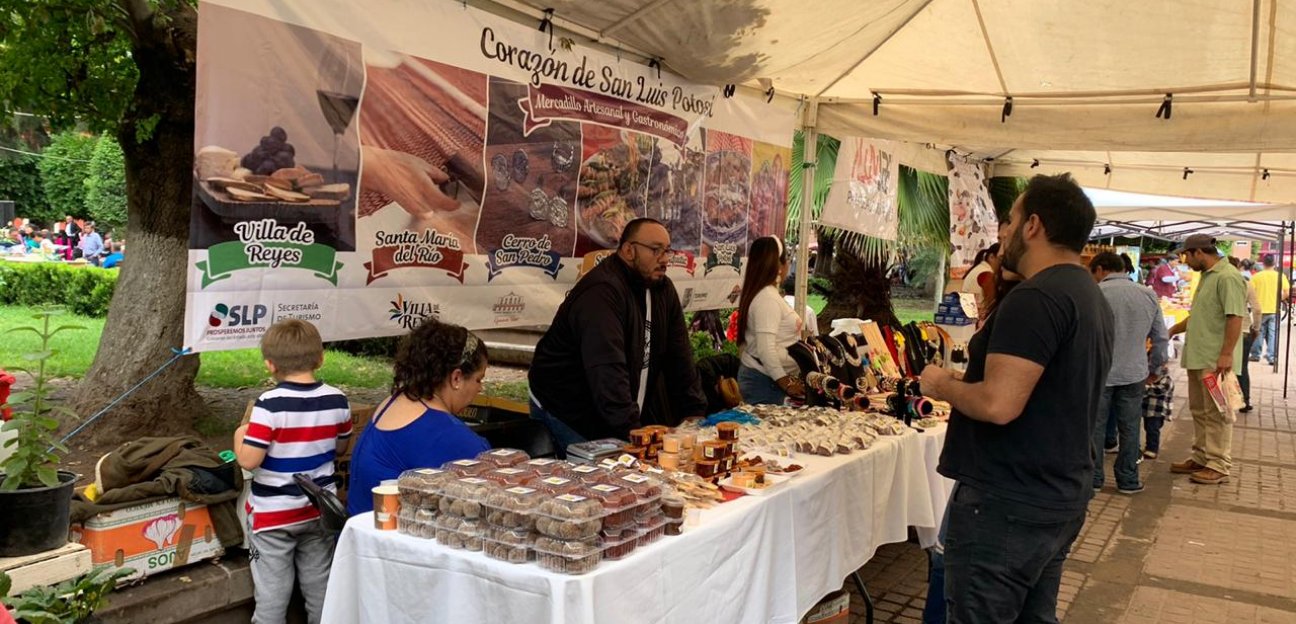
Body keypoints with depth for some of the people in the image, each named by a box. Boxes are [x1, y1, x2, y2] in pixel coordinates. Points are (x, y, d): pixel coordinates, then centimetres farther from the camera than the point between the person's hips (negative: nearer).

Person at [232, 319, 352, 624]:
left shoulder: (269, 404, -21)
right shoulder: (337, 400, -5)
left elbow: (248, 461, -21)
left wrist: (240, 435, -2)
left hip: (273, 514, -4)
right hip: (320, 510, 5)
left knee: (272, 593, 8)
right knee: (320, 587, 18)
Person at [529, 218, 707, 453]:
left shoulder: (663, 289, 4)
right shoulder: (601, 292, -25)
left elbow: (679, 357, 6)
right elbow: (607, 371, -34)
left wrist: (694, 416, -1)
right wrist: (633, 433, -38)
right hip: (569, 416, -7)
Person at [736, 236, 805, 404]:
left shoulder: (763, 293, 12)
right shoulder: (767, 298, -18)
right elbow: (765, 348, -24)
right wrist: (786, 382, -20)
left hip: (759, 377, 9)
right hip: (764, 380, -9)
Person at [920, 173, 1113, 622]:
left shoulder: (1035, 297, -20)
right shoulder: (1093, 298, 13)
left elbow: (998, 404, -27)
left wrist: (941, 384, -10)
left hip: (1007, 504, -10)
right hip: (1062, 499, 10)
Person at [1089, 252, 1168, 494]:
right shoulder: (1148, 295, 6)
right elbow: (1161, 338, 11)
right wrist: (1154, 369, 22)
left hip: (1099, 372, -4)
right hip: (1134, 373, 4)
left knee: (1094, 427, 6)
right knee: (1129, 428, 11)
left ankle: (1093, 478, 11)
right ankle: (1128, 480, 17)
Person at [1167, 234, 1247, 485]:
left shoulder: (1228, 277, -15)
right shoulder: (1207, 276, 16)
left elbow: (1235, 318, -21)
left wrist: (1226, 354, -24)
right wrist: (1170, 332, 30)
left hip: (1217, 361, -10)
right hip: (1198, 357, 10)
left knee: (1217, 413, -3)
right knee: (1199, 411, 15)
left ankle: (1218, 467, 4)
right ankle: (1201, 458, 25)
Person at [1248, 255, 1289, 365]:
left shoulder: (1256, 276, -5)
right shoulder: (1281, 276, -2)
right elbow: (1287, 293, -5)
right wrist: (1279, 299, 12)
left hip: (1260, 309, 0)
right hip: (1274, 310, 0)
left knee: (1259, 333, 11)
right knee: (1273, 334, 3)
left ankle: (1255, 355, 18)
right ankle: (1272, 357, 1)